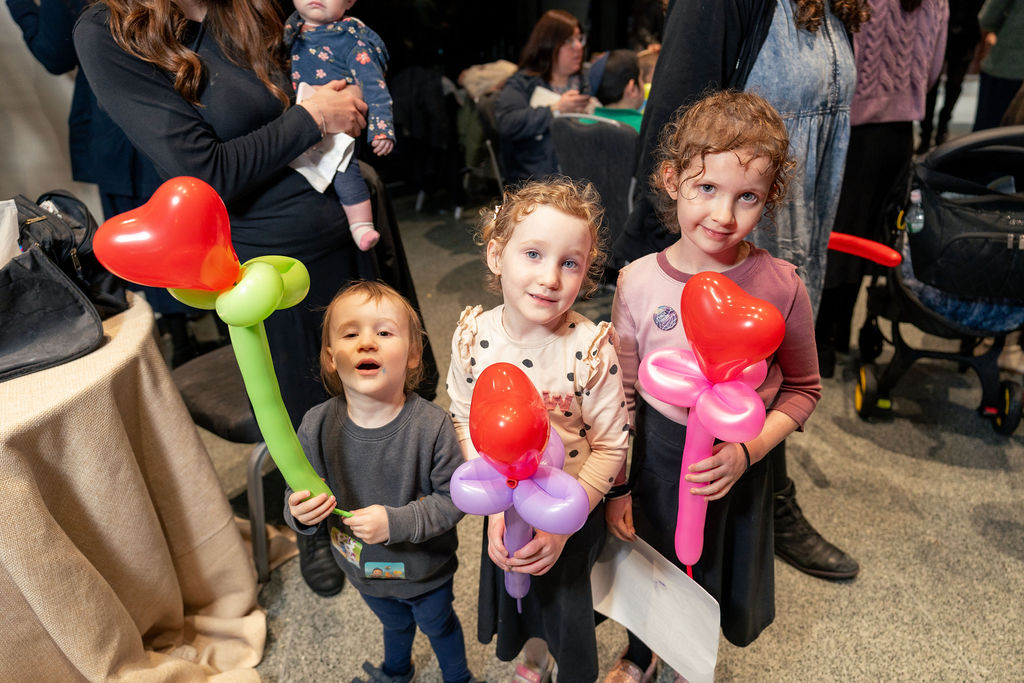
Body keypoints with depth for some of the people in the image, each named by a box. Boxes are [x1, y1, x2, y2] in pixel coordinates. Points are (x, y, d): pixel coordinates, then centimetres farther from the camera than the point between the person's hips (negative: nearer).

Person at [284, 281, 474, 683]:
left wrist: (396, 522, -34)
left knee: (439, 626, 28)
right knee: (395, 624, 34)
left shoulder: (431, 426, -31)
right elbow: (297, 494, -10)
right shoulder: (317, 426, -22)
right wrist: (300, 512, -31)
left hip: (425, 570, -3)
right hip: (363, 570, 3)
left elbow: (453, 498, -24)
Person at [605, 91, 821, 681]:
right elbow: (622, 393, -5)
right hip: (657, 456, 0)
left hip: (738, 465, 0)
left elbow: (803, 388, -3)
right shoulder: (639, 282, -15)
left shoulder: (781, 286, -16)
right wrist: (616, 488, 0)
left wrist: (747, 451, -19)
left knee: (712, 575, 23)